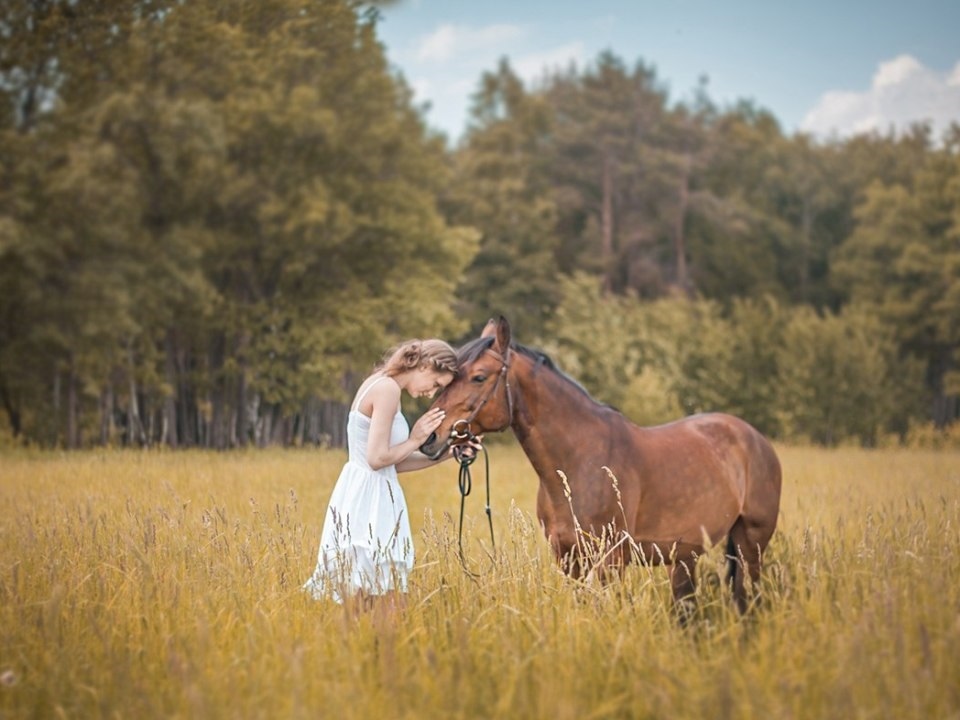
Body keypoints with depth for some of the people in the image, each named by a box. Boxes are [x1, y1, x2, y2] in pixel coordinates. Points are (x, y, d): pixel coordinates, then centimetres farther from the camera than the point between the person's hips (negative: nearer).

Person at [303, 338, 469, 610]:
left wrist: (445, 454, 11)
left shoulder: (381, 384, 15)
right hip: (369, 502, -10)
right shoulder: (388, 389, -15)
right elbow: (378, 458, -20)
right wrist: (415, 440, -6)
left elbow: (393, 462, 15)